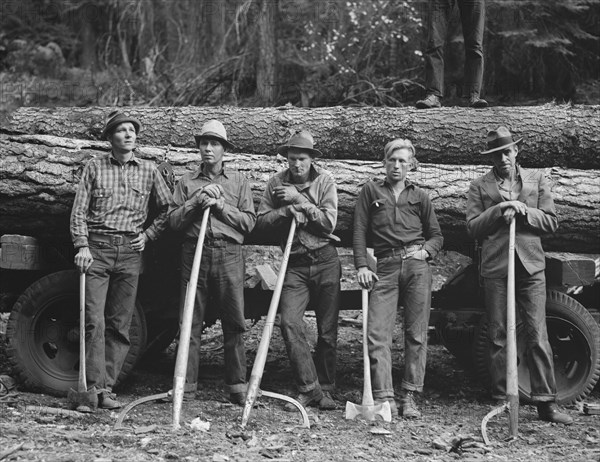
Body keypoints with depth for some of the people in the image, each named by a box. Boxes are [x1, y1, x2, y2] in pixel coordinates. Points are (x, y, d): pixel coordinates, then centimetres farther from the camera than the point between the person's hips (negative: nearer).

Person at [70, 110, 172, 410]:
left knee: (120, 325, 2)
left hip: (130, 251, 2)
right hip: (97, 248, -2)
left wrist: (148, 236, 5)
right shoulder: (94, 168, 7)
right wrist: (82, 246, -9)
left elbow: (167, 209, 16)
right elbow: (79, 211, 3)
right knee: (94, 319, -11)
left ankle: (106, 387, 7)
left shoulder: (148, 171, 11)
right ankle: (94, 385, -11)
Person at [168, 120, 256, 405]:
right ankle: (186, 385, 3)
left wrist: (221, 206, -6)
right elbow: (173, 220, 6)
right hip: (194, 253, 1)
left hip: (229, 255, -1)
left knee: (234, 323, -1)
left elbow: (249, 221, 5)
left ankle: (237, 387, 4)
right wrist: (196, 202, -7)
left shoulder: (238, 181, 13)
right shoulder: (187, 182, 14)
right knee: (190, 323, -1)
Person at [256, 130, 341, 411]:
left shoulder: (325, 182, 2)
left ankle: (324, 388, 16)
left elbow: (328, 222, -8)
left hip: (325, 261, -1)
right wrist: (287, 211, -14)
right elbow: (262, 221, 1)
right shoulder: (277, 183, 5)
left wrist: (300, 200, -13)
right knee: (290, 323, -15)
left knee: (328, 330, 3)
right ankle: (308, 388, -9)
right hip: (294, 263, 1)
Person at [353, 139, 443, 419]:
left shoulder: (419, 196, 18)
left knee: (416, 334, -2)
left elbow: (436, 235, 19)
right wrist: (361, 266, -3)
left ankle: (409, 397, 3)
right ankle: (384, 398, -11)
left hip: (417, 265, 1)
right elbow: (359, 231, 9)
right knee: (377, 333, -11)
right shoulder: (371, 191, 15)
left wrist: (426, 251, -2)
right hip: (385, 267, -1)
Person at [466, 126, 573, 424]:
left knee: (538, 335, -4)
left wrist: (524, 211, -8)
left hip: (530, 264, 0)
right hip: (495, 266, 0)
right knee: (497, 336, 4)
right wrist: (499, 210, -12)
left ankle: (545, 402, -2)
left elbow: (551, 222, 8)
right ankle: (500, 399, 11)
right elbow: (473, 227, 1)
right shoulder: (480, 186, 9)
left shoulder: (537, 180, 13)